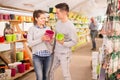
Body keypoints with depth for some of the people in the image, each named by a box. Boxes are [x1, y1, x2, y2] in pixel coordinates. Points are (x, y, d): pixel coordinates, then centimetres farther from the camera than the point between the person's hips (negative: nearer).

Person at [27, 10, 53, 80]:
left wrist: (50, 40, -12)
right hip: (37, 56, -3)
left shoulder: (48, 28, 9)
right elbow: (30, 43, -10)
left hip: (48, 55, 3)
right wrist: (41, 39, -20)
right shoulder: (32, 29, -1)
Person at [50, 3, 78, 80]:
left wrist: (63, 43, -31)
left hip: (65, 54, -7)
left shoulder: (70, 26, -21)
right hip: (56, 52, 7)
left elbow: (74, 41, -17)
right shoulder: (58, 22, 2)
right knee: (50, 70, 19)